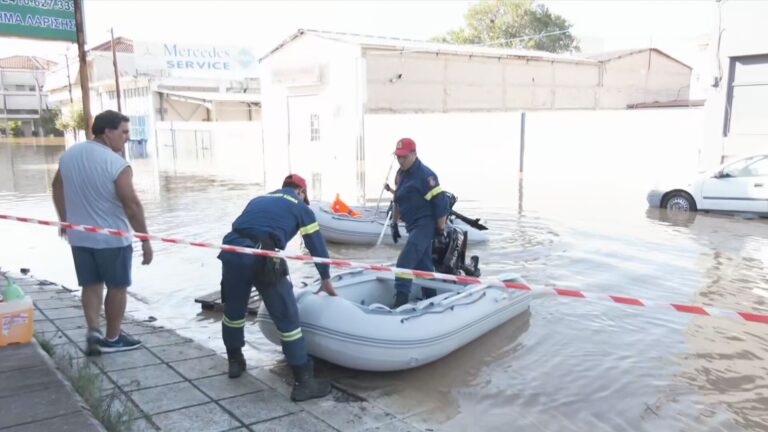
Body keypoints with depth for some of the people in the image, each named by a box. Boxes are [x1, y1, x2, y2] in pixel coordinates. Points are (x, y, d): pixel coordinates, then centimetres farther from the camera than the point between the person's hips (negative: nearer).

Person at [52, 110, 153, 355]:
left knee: (91, 284, 17)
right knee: (117, 287, 9)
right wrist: (145, 241, -14)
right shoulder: (117, 163, -20)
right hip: (112, 238, -6)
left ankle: (93, 331, 6)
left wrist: (65, 221, 28)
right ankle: (112, 338, 20)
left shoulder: (69, 155, 4)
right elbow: (132, 206, -22)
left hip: (79, 236, 6)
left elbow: (58, 188, 16)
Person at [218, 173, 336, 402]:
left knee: (233, 311, 25)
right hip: (262, 258, -5)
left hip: (231, 251, 5)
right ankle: (303, 381, 7)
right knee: (287, 319, 3)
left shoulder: (259, 199, 32)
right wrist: (326, 279, 31)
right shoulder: (300, 207, 18)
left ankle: (235, 362, 44)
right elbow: (316, 245, 19)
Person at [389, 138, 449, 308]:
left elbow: (441, 203, -19)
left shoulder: (425, 175, -18)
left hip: (425, 224, -9)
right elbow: (397, 200, 20)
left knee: (405, 262, -18)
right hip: (413, 225, 9)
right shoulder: (400, 174, 10)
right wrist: (394, 224, 19)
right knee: (423, 265, 15)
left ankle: (400, 304, -18)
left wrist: (440, 230, -15)